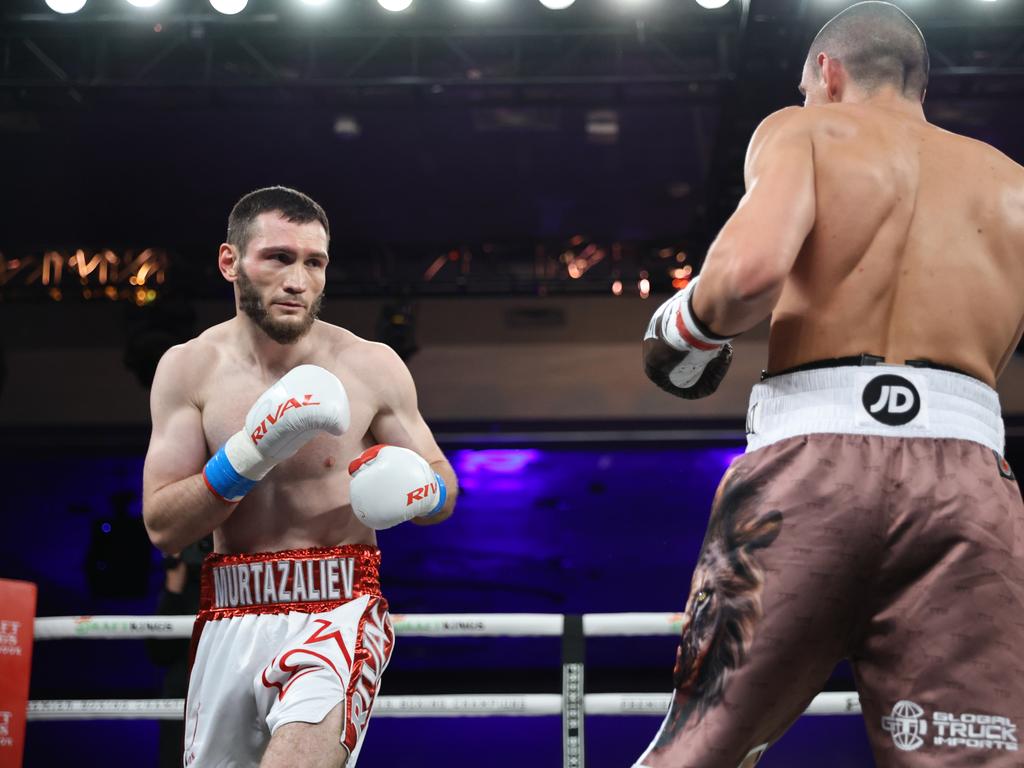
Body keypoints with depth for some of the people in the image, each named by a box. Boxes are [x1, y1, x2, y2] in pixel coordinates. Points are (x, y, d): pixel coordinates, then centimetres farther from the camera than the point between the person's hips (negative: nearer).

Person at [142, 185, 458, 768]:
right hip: (231, 617, 3)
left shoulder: (373, 366, -2)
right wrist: (250, 455, -19)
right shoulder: (189, 369, 0)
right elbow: (164, 529, -5)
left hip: (342, 606, -3)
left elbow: (444, 488, 9)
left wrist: (419, 490, -15)